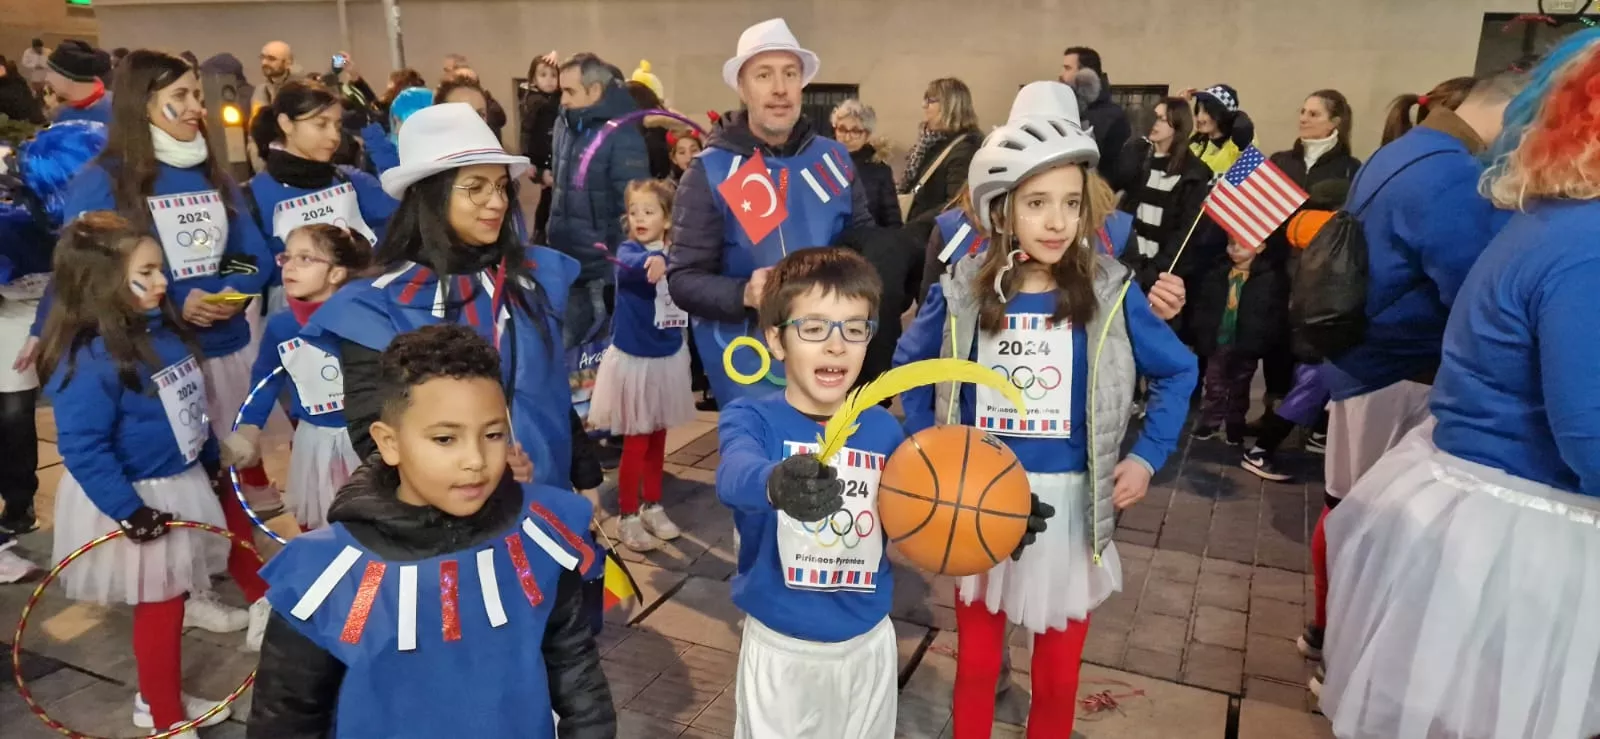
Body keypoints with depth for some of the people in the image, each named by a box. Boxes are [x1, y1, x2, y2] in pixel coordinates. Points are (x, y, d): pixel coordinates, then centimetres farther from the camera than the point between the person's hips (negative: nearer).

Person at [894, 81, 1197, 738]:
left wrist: (1147, 456, -3)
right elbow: (910, 364, 8)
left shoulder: (1109, 293, -10)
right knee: (976, 663, 16)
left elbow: (1178, 372, 4)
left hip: (1068, 503, 0)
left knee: (1058, 675, 15)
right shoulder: (963, 288, -8)